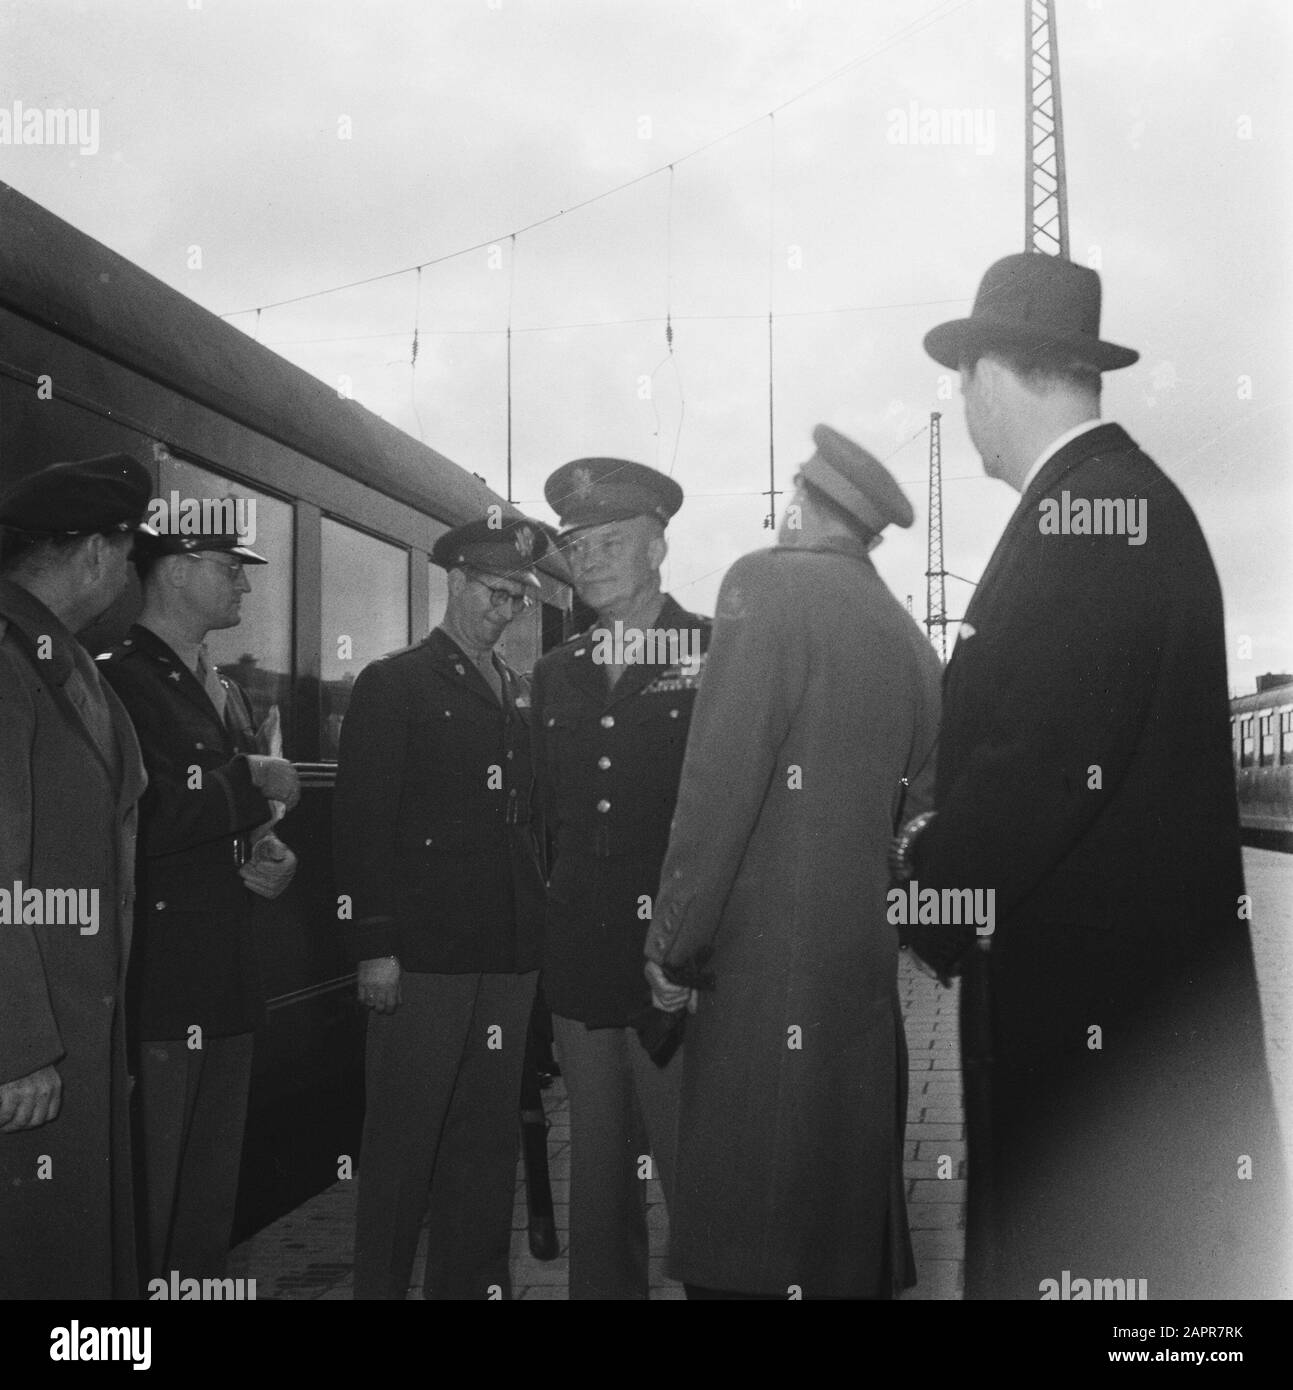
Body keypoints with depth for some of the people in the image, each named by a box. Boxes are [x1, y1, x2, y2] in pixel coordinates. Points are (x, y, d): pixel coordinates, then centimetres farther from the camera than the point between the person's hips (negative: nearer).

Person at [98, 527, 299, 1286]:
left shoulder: (229, 693, 18)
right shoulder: (115, 680, -10)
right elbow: (146, 818, -22)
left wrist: (274, 854, 4)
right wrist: (253, 777, -12)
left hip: (230, 979, 8)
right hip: (158, 982, -8)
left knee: (214, 1191, 16)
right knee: (149, 1193, 0)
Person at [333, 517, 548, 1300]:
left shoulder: (523, 695, 15)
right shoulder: (393, 685, -1)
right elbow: (364, 823, -7)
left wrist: (539, 930, 9)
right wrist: (375, 948, -13)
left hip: (510, 956, 5)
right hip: (424, 956, -5)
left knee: (487, 1140, 13)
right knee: (405, 1143, 4)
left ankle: (476, 1280, 25)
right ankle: (380, 1283, 18)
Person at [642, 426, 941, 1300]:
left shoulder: (765, 583, -8)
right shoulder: (909, 638, 12)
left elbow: (720, 785, -14)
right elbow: (923, 811, 13)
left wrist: (673, 948, -7)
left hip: (767, 966, -7)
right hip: (869, 968, 7)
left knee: (748, 1248, 0)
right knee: (851, 1218, 17)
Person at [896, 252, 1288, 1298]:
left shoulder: (1087, 515, -18)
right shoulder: (1128, 497, 11)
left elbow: (1047, 760, -23)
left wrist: (929, 891, -9)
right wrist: (943, 842, 6)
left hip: (1084, 968, -9)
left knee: (1072, 1255, 5)